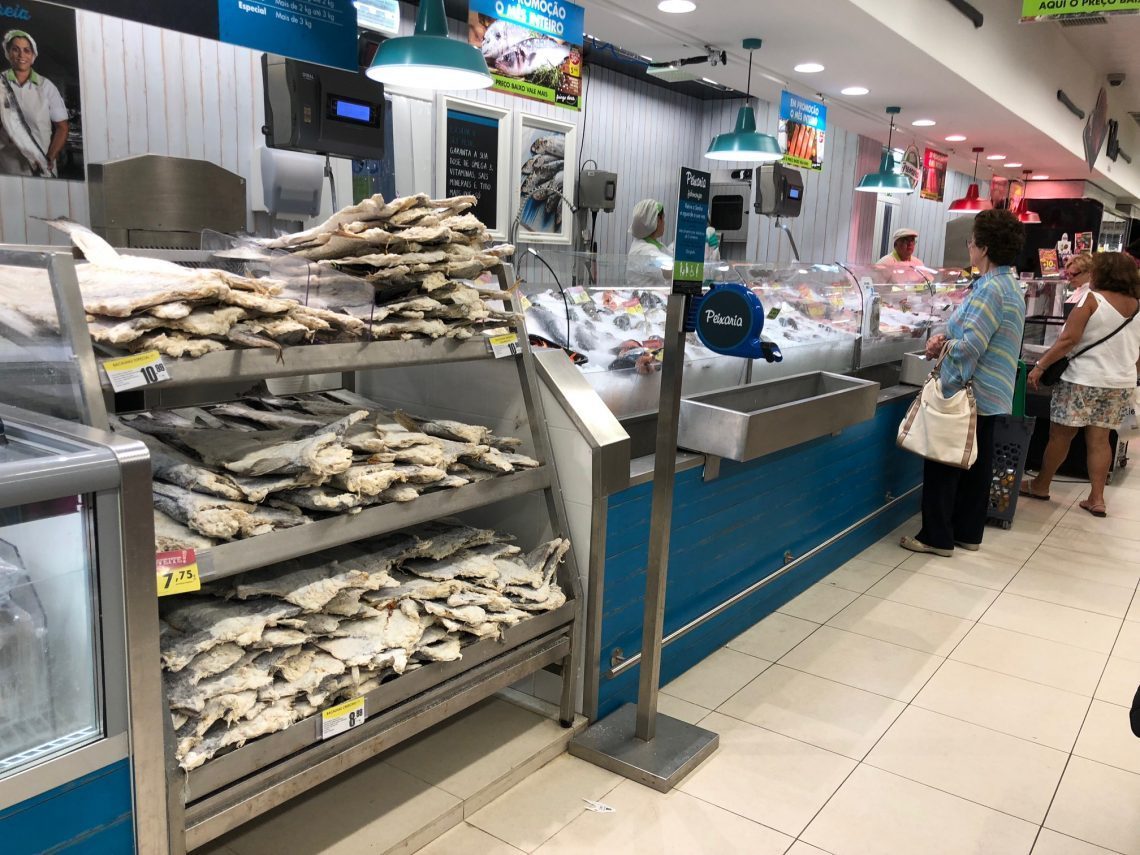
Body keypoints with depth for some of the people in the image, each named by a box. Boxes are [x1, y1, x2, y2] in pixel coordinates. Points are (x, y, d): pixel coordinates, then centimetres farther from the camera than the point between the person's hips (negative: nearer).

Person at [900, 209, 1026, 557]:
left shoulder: (990, 288, -20)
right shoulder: (1010, 285, 12)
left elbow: (969, 348, -26)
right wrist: (949, 340, 2)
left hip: (968, 394, -10)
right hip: (991, 396, 10)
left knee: (943, 464, 0)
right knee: (976, 465, 15)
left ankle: (937, 538, 8)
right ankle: (968, 533, 24)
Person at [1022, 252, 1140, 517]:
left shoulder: (1092, 299, -11)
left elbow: (1069, 340, -18)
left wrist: (1040, 366, -15)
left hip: (1084, 380, -6)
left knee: (1060, 435, 7)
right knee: (1100, 439, 11)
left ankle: (1040, 485, 19)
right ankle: (1096, 498, 9)